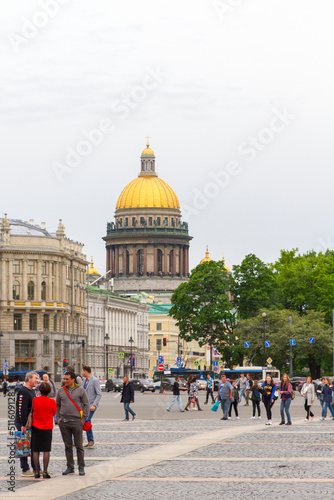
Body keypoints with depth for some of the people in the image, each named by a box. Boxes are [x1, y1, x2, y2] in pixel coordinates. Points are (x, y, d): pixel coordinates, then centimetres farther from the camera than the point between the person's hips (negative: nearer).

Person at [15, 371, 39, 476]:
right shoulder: (23, 391, -17)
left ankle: (36, 469, 15)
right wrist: (23, 425, -25)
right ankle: (25, 470, 1)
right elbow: (21, 409, -22)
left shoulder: (32, 390, 14)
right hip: (23, 424, -9)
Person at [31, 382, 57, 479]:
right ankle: (45, 472, -3)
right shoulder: (52, 402, -9)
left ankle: (36, 472, 6)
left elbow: (32, 411, 5)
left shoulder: (35, 400, -7)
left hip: (36, 427, 1)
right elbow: (54, 413, 5)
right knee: (46, 451, 1)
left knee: (35, 450, 6)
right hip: (47, 428, -1)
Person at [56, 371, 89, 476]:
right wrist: (58, 418, 6)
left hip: (76, 421, -3)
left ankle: (81, 467, 7)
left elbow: (86, 405, 1)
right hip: (63, 422, 3)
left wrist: (83, 419, -5)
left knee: (79, 445, 0)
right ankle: (70, 467, 13)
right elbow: (57, 405, 16)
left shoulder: (80, 390, -1)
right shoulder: (61, 391, 8)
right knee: (68, 446, 7)